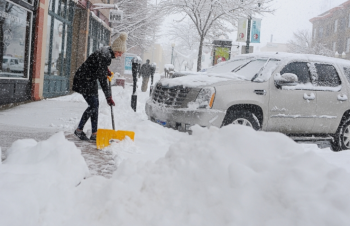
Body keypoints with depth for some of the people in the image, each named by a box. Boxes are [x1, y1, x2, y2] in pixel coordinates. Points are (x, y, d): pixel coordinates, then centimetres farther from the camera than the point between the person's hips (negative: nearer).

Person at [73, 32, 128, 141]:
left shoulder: (108, 52, -1)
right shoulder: (103, 56, -28)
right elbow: (102, 79, -29)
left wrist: (107, 71, 9)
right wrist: (108, 97, -27)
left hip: (91, 80, 9)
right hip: (84, 80, -9)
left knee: (95, 105, 6)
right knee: (93, 105, -12)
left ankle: (94, 134, 8)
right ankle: (79, 130, 3)